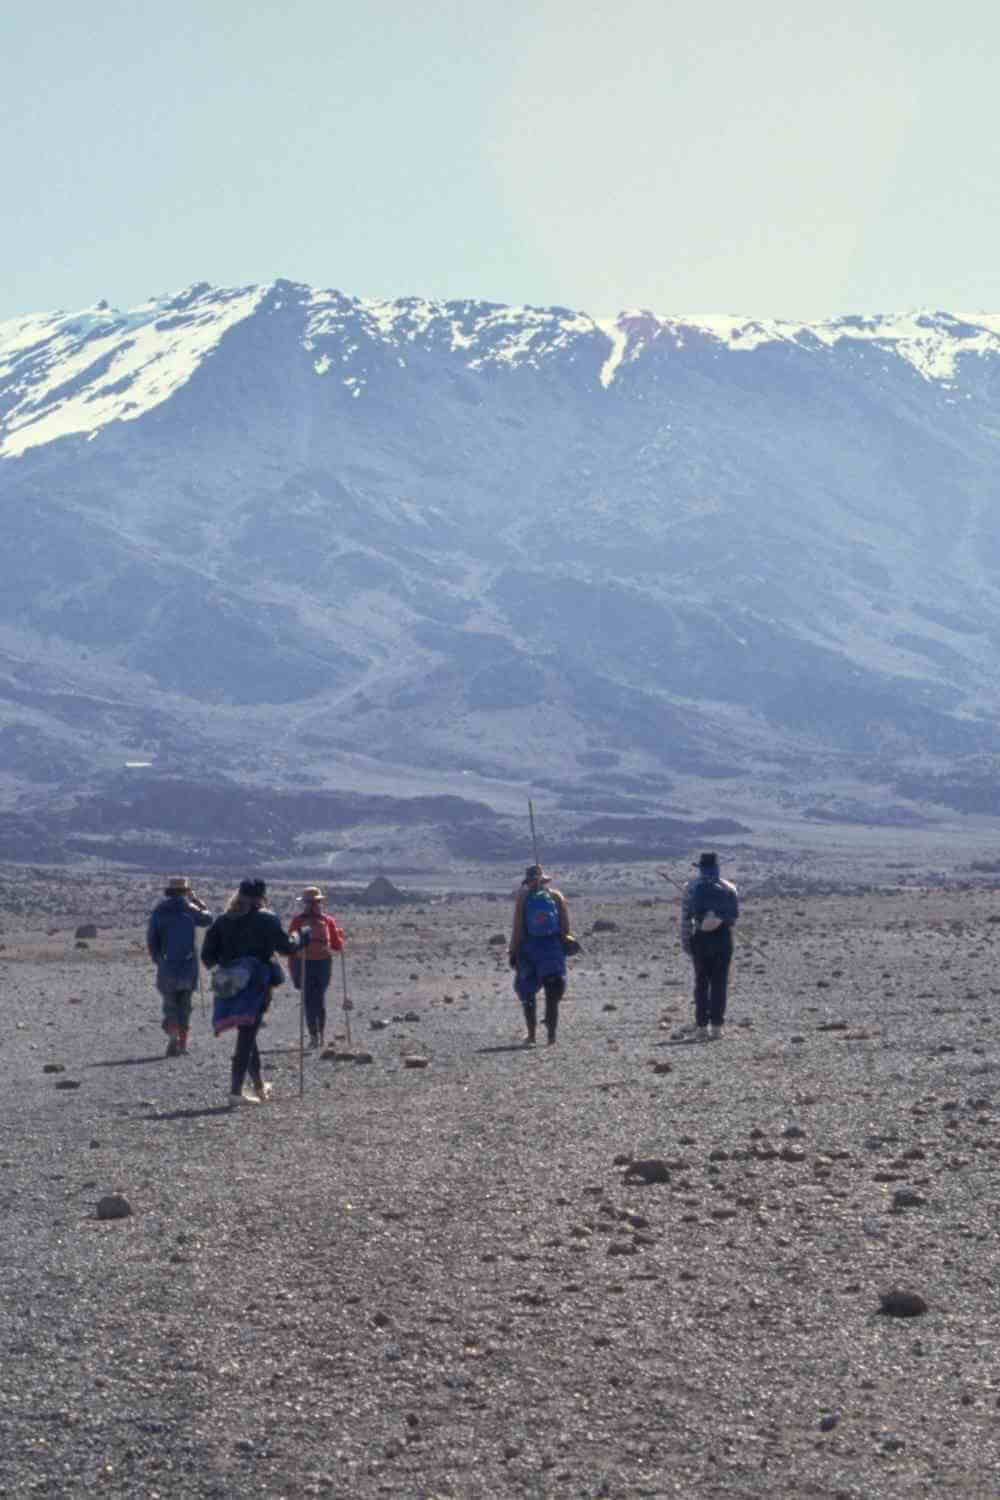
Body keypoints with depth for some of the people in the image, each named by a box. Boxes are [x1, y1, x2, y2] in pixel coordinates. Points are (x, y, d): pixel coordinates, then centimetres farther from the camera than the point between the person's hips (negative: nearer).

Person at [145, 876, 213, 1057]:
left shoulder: (158, 911, -2)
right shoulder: (189, 909, -1)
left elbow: (151, 939, -3)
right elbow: (207, 918, 19)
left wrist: (157, 959, 11)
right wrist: (196, 900, 28)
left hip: (167, 966, -1)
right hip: (188, 965, 1)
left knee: (170, 1005, 5)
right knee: (185, 1005, 12)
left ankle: (173, 1035, -19)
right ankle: (183, 1043, 11)